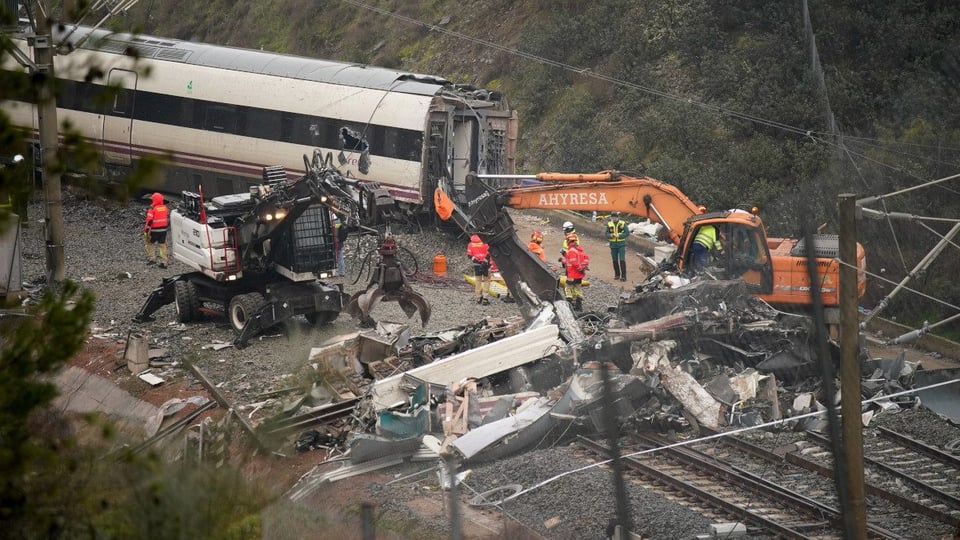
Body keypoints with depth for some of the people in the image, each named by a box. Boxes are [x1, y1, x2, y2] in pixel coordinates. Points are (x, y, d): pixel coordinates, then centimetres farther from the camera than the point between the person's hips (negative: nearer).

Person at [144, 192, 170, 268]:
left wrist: (146, 230, -12)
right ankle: (164, 262, 12)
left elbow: (149, 221, -18)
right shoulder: (165, 208, 3)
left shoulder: (152, 209, -17)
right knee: (162, 245, 13)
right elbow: (168, 219, 14)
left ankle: (152, 258, 10)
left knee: (148, 243, 15)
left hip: (154, 230, -5)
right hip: (163, 230, 5)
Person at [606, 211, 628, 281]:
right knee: (615, 260, 9)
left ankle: (623, 276, -9)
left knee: (622, 260, -10)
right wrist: (610, 235, -19)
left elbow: (627, 233, -7)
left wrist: (619, 236, -22)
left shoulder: (623, 223, -5)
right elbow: (607, 234, 4)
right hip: (613, 244, 3)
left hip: (621, 244, -3)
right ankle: (617, 275, 23)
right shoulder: (609, 224, 3)